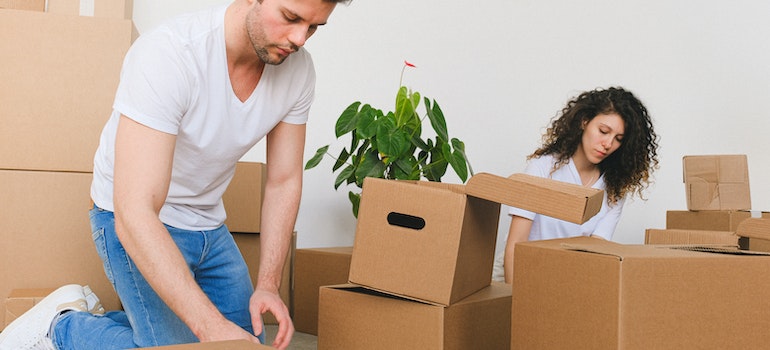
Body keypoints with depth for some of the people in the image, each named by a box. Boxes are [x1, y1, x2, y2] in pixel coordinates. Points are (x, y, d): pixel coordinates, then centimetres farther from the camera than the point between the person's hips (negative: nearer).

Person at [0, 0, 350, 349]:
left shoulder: (298, 69, -13)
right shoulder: (167, 55, -32)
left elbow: (283, 182, -4)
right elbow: (135, 216, -37)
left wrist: (268, 285, -15)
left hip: (208, 222, 7)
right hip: (135, 220, -6)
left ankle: (98, 314, 25)